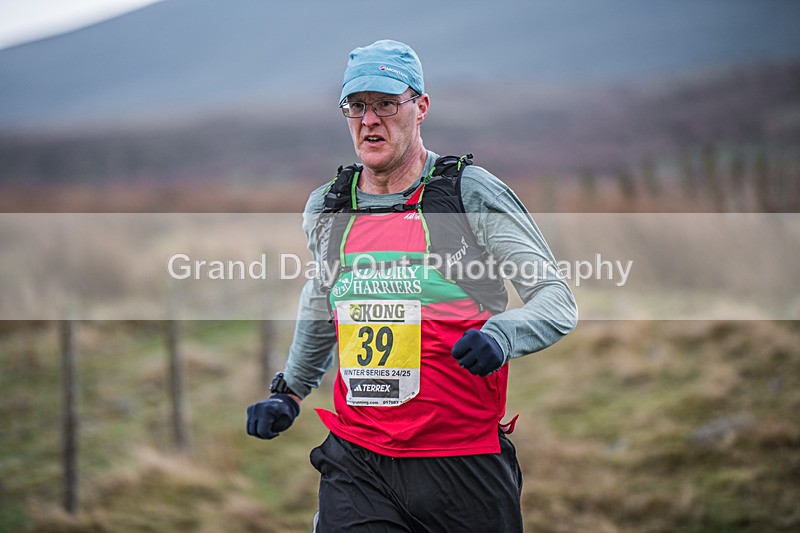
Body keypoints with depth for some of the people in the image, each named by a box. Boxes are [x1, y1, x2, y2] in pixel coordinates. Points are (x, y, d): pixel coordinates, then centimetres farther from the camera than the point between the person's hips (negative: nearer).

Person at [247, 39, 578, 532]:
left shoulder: (473, 193, -5)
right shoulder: (324, 209, 9)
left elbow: (557, 300, -5)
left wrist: (499, 335, -25)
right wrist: (291, 391, 32)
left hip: (463, 465, -3)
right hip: (355, 467, 3)